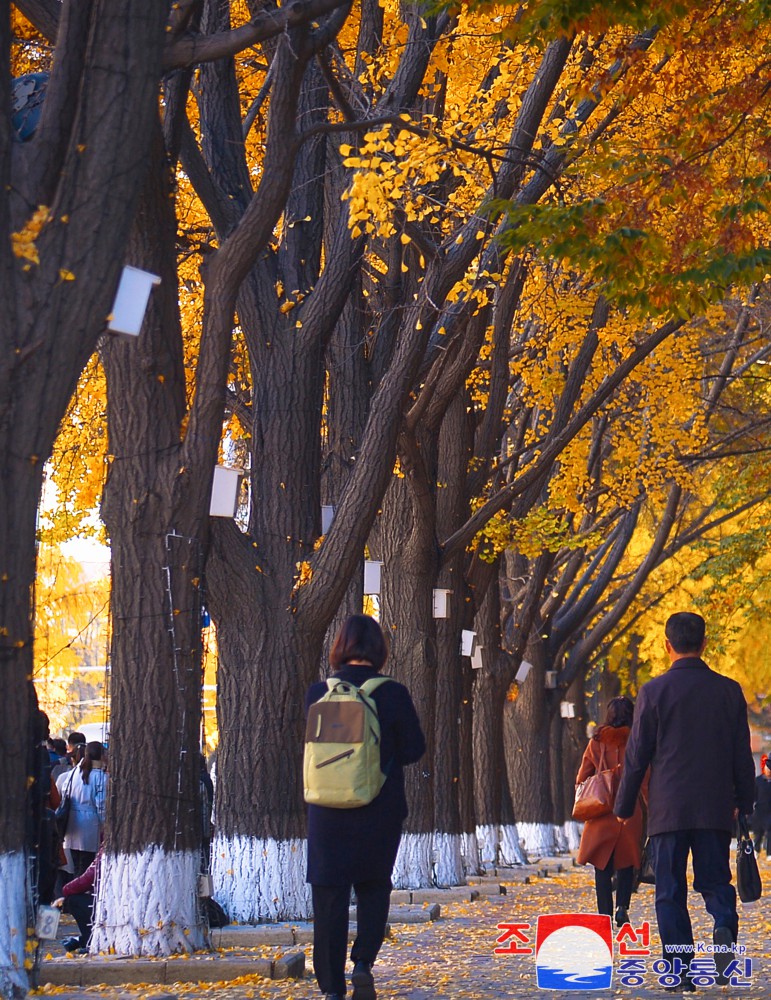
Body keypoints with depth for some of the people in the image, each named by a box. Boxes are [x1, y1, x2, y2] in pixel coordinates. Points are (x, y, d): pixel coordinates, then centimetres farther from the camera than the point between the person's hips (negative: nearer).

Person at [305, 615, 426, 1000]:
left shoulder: (318, 694, -5)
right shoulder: (393, 694, -10)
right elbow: (414, 749, -2)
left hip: (328, 812, 1)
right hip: (379, 811, -1)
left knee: (329, 896, 7)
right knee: (373, 887, 18)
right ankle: (363, 962, -1)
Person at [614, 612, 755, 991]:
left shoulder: (654, 691, -5)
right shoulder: (729, 690, 3)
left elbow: (636, 756, -1)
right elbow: (743, 756, 9)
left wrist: (624, 806, 8)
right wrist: (743, 800, 21)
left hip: (668, 809, -2)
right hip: (716, 809, 2)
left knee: (670, 891, 5)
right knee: (715, 879, 12)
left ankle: (681, 971, 0)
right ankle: (724, 927, -17)